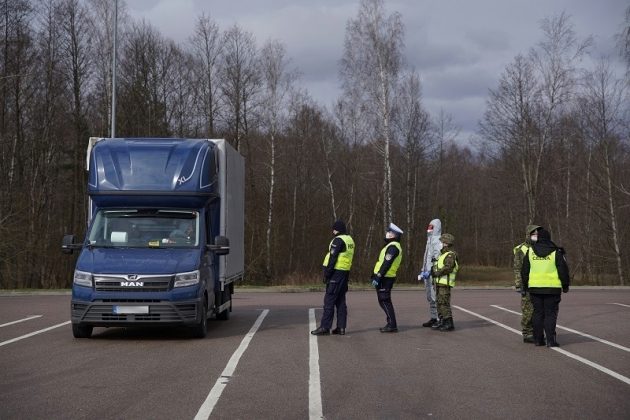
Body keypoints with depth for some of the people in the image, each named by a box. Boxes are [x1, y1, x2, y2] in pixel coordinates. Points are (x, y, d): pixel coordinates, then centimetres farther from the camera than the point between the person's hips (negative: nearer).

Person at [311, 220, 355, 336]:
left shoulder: (338, 240, -13)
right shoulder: (350, 240, 15)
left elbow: (333, 258, -17)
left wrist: (327, 274, -13)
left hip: (336, 273, -9)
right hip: (345, 273, 9)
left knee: (329, 301, -7)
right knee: (341, 301, 12)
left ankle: (325, 327, -8)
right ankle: (341, 327, 10)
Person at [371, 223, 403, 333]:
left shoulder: (392, 247, -16)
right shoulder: (393, 246, 18)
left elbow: (386, 264, -22)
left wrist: (378, 277, -23)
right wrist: (376, 275, 22)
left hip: (384, 278, -10)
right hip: (387, 278, 10)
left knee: (384, 301, -8)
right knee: (384, 301, 15)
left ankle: (392, 325, -7)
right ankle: (391, 324, 18)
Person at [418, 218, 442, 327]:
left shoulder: (438, 241, -11)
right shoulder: (429, 240, 21)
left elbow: (437, 258, -20)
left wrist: (429, 271, -23)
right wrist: (422, 271, 23)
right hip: (427, 273, 10)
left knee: (435, 297, -11)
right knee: (430, 296, 12)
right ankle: (433, 318, 18)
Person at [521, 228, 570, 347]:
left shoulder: (530, 251, 6)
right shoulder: (556, 252, -3)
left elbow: (524, 271, 10)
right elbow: (563, 270, -3)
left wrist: (525, 286, 19)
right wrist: (565, 285, 8)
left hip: (535, 287, 3)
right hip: (552, 288, -3)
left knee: (538, 313, 10)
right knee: (550, 314, -1)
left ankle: (538, 339, 10)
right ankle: (550, 340, -7)